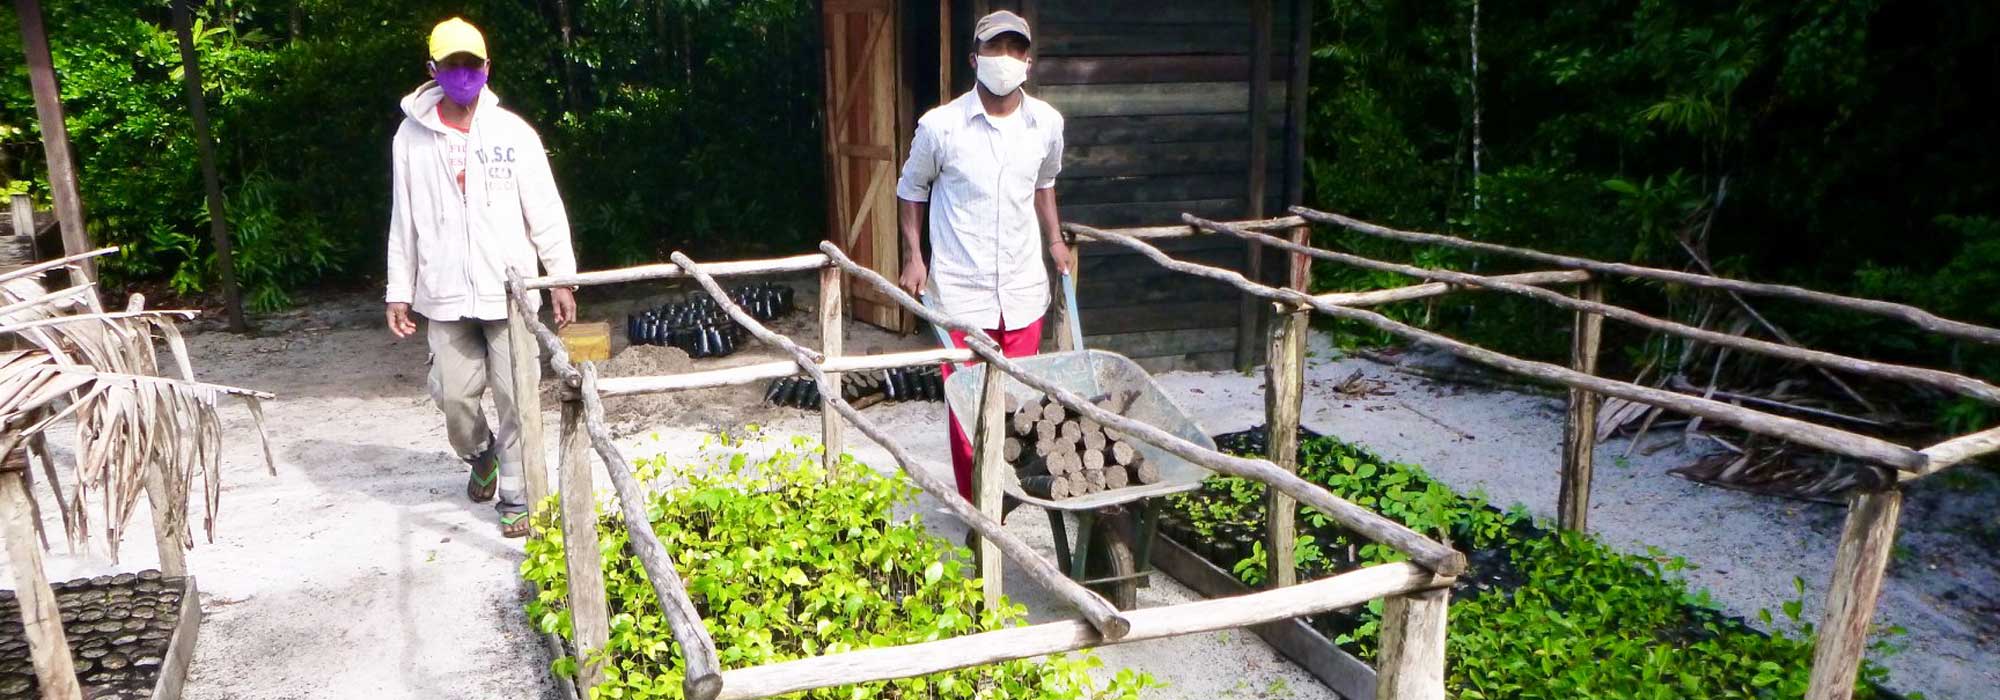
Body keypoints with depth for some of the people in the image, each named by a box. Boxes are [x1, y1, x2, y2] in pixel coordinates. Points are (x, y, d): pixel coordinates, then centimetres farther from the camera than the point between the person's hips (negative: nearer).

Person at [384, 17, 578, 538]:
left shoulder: (513, 133, -2)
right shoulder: (412, 137, 3)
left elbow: (545, 212, 0)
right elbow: (404, 221, 8)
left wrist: (562, 279, -2)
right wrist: (400, 292, 7)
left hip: (509, 290, -1)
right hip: (444, 294, 2)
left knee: (515, 397, 0)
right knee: (453, 394, 8)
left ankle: (515, 496, 13)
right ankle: (480, 454, 39)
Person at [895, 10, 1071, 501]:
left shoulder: (1047, 123, 0)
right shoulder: (940, 126, -10)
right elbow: (912, 188, 5)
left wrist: (1055, 240, 15)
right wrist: (913, 257, 0)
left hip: (1024, 287, 3)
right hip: (962, 290, -3)